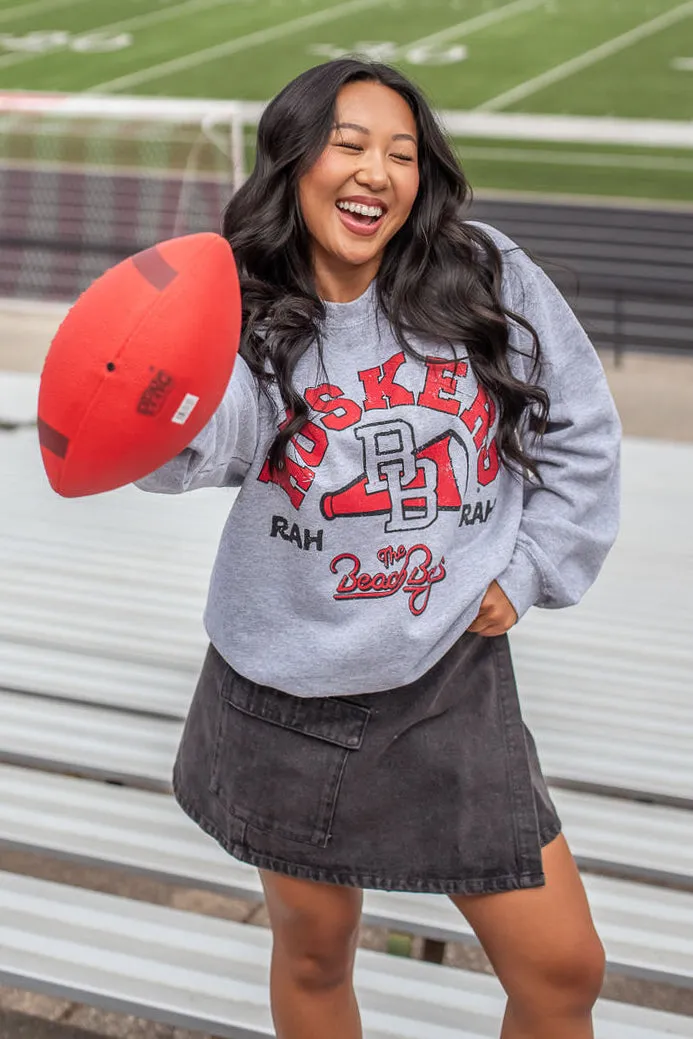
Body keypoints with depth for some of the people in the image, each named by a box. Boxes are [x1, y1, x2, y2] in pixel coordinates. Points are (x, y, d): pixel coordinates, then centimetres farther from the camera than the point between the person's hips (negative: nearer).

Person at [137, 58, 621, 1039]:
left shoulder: (490, 279, -7)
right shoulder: (248, 322, -10)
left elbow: (580, 434, 5)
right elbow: (206, 443, -33)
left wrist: (527, 572, -2)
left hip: (450, 683, 1)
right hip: (286, 700, 0)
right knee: (314, 953, 18)